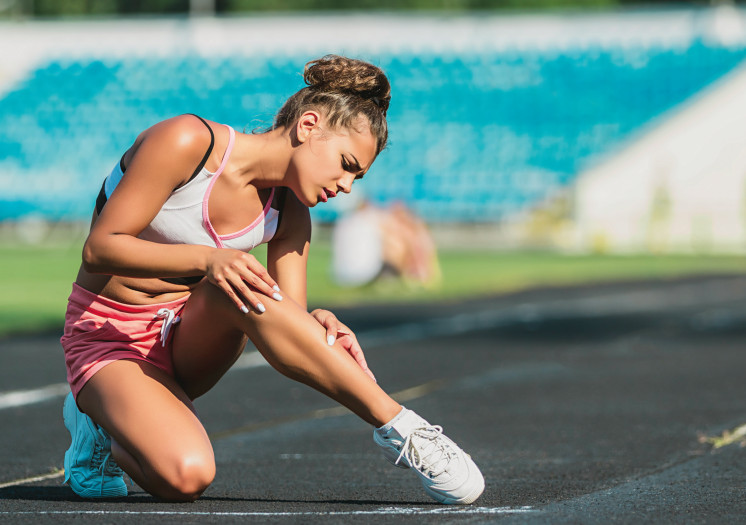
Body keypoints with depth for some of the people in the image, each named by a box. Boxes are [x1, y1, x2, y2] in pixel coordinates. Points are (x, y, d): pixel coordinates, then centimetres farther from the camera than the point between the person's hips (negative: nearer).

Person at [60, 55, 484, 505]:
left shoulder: (289, 215, -1)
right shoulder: (185, 142, -19)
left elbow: (288, 326, -7)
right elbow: (100, 248, -21)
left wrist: (319, 336, -32)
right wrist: (206, 259, -35)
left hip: (191, 341, 5)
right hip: (111, 335, -5)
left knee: (236, 286, -35)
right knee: (186, 476, -37)